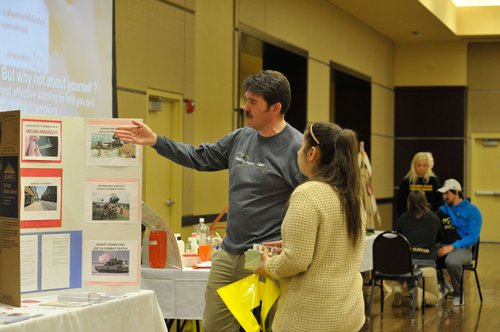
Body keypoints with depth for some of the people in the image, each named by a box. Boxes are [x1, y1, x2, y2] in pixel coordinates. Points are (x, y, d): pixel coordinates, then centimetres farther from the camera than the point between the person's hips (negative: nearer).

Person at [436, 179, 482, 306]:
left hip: (463, 247, -4)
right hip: (443, 245, 4)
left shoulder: (472, 211, 0)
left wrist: (453, 246, -22)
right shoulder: (444, 209, 16)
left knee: (451, 262, -39)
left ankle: (458, 294, -10)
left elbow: (473, 237, -10)